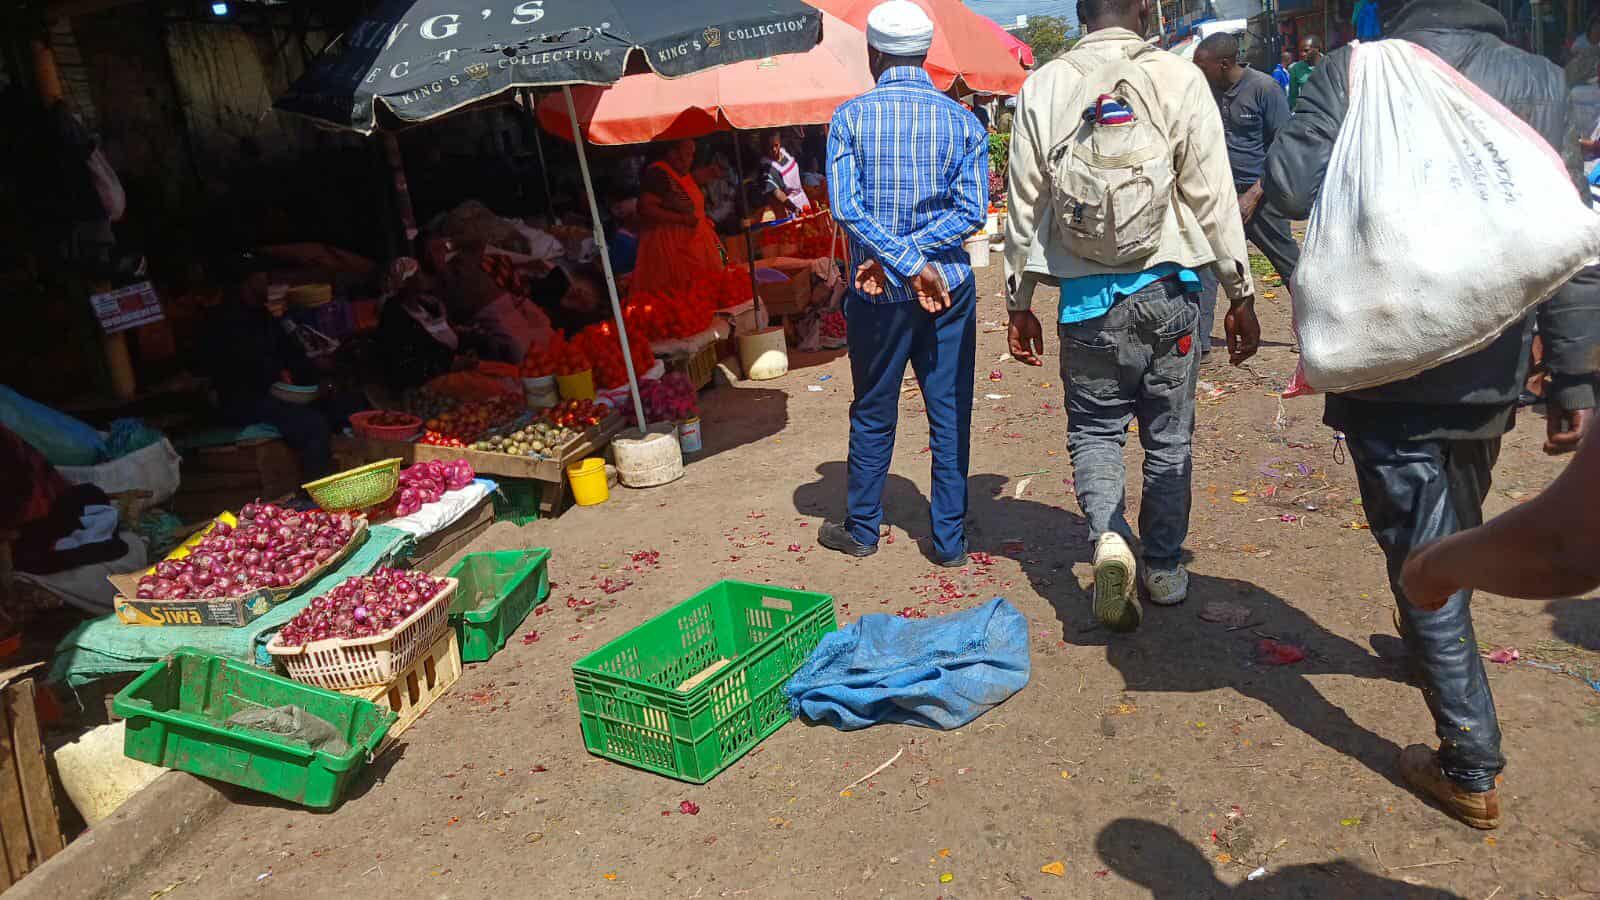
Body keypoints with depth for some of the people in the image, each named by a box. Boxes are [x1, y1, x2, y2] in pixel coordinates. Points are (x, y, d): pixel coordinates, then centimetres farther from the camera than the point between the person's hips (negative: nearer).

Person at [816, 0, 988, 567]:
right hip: (949, 287, 1)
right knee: (950, 414, 8)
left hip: (877, 293, -1)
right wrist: (917, 255, -10)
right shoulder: (962, 121, 1)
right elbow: (972, 210, -7)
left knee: (873, 413, 13)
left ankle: (862, 530, 25)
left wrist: (903, 262, -15)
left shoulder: (851, 117, -3)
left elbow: (846, 207, -14)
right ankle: (949, 539, 13)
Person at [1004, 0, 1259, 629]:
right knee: (1169, 436, 14)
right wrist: (1241, 296, 4)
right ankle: (1164, 570, 24)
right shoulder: (1179, 79, -5)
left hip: (1086, 296, 1)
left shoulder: (1042, 88, -1)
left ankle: (1108, 537, -10)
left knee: (1093, 429, 14)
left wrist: (1018, 304, 11)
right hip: (1167, 290, 0)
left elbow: (1026, 205, 2)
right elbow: (1214, 197, -5)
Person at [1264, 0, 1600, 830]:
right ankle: (1430, 649, 51)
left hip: (1385, 368, -4)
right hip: (1488, 372, 4)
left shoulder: (1356, 70, -7)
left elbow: (1289, 184, -21)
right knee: (1455, 537, 26)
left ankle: (1470, 767, 8)